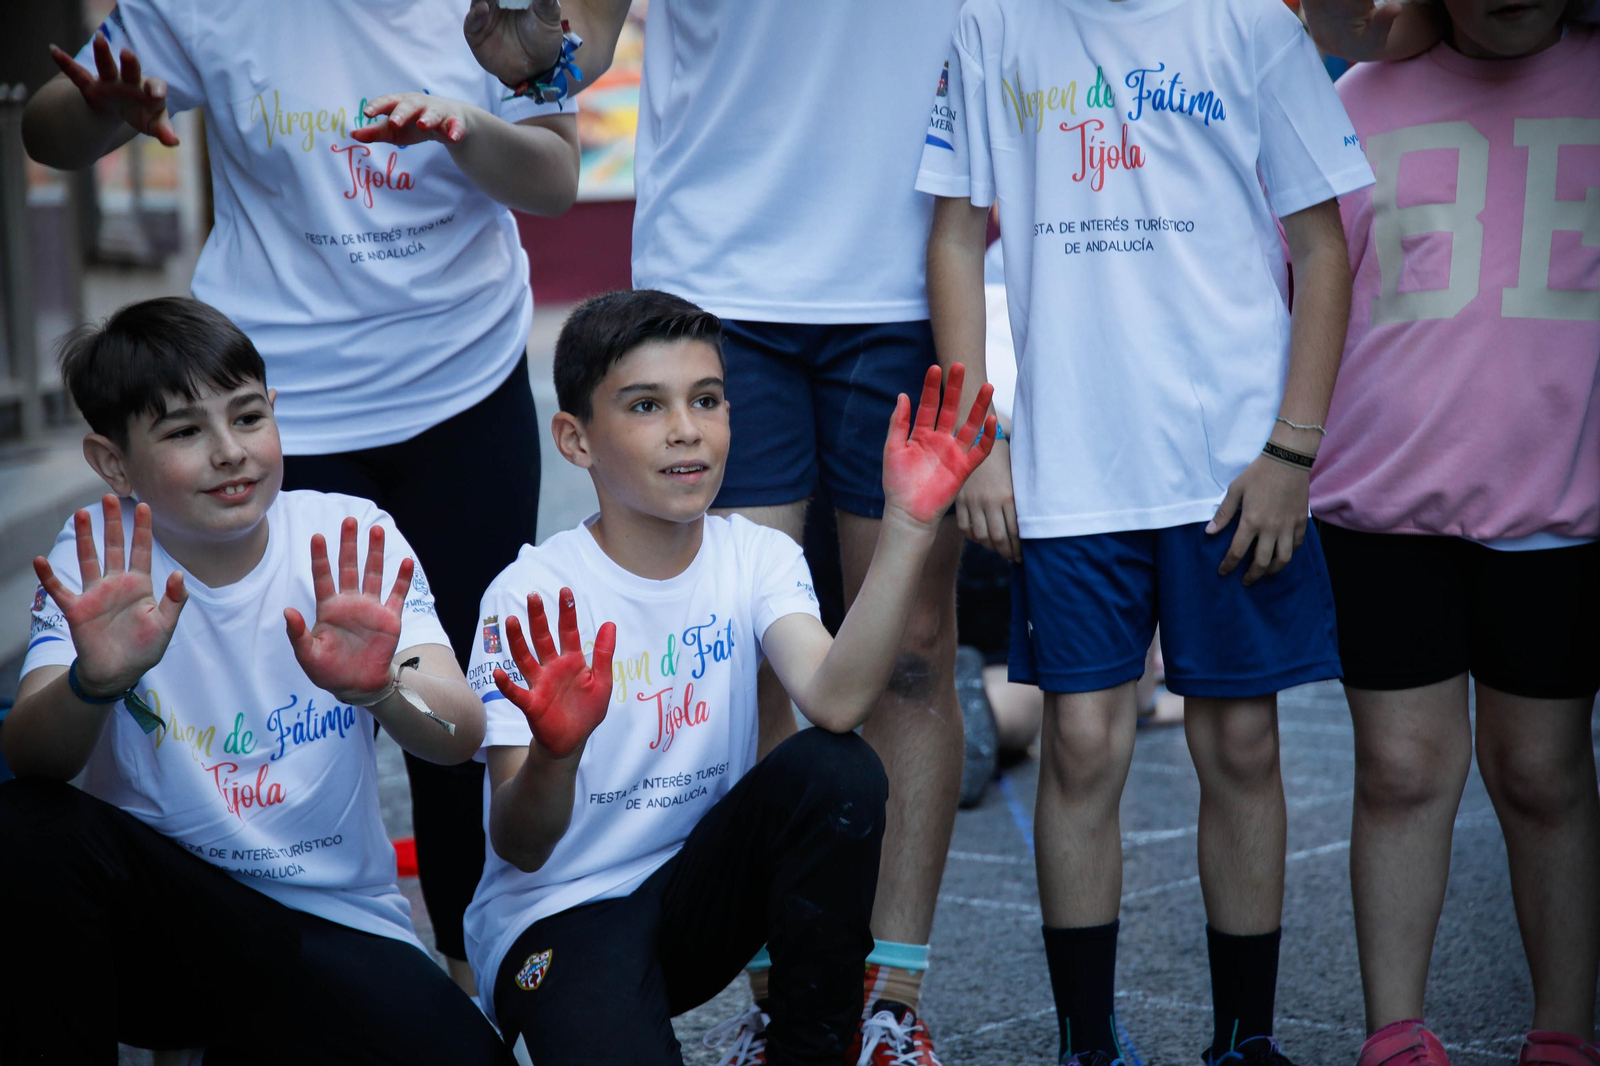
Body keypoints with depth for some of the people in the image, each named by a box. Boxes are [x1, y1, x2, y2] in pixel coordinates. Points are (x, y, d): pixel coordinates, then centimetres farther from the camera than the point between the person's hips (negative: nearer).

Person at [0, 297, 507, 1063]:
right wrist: (95, 683, -46)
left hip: (328, 927, 1)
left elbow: (460, 737, -21)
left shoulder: (348, 542, -8)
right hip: (154, 907, 0)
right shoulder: (100, 558, -8)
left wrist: (378, 688, -44)